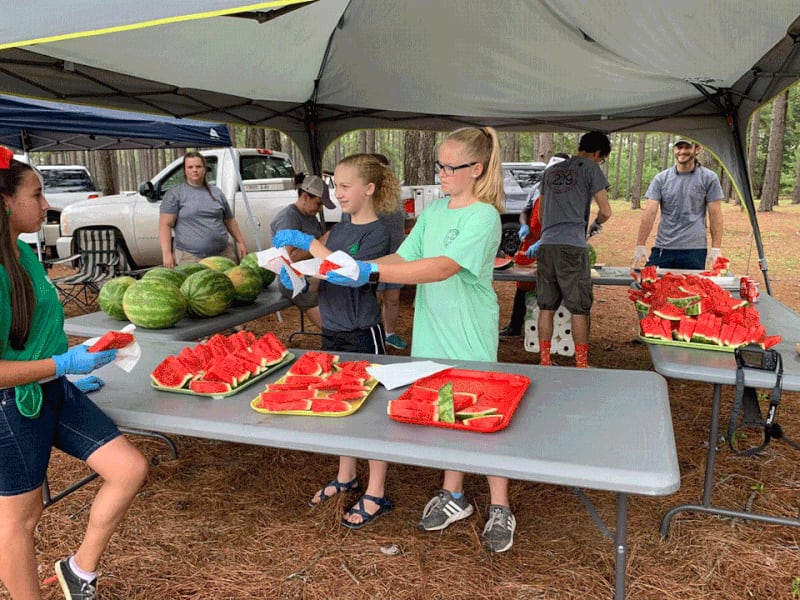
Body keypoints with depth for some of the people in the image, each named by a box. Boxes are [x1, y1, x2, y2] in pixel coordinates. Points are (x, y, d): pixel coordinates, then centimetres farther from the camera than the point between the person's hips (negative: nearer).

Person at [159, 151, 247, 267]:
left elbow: (230, 221, 21)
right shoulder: (175, 194, 3)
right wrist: (167, 253, -13)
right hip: (189, 256, -4)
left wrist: (240, 242, 13)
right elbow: (165, 225, -4)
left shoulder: (216, 192, 16)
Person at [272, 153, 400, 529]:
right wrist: (293, 270, -3)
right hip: (333, 331, 8)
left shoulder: (376, 234, -14)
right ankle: (346, 476, 36)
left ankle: (376, 495, 15)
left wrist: (307, 242, -27)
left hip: (362, 334, -8)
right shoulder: (340, 227, 10)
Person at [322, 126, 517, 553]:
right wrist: (355, 268, -9)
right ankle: (454, 497, 35)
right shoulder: (434, 210, 9)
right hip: (433, 331, 6)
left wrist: (373, 272, -31)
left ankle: (500, 509, 24)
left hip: (471, 337, -6)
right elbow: (404, 258, 6)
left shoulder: (483, 217, -15)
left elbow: (442, 267, -27)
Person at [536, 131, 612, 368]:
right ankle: (581, 365, 8)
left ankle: (544, 363, 13)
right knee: (579, 309, 2)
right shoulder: (590, 168, 2)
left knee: (546, 307, 8)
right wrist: (595, 225, 19)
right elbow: (605, 211, -1)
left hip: (546, 245, 5)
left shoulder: (551, 171, 19)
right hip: (573, 246, -5)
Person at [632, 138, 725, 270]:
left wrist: (716, 249, -4)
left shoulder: (709, 178, 4)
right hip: (662, 249, 1)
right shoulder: (661, 179, 6)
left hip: (695, 250, -1)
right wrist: (640, 246, -6)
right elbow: (649, 213, 0)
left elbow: (715, 215, 3)